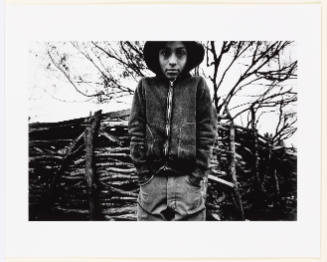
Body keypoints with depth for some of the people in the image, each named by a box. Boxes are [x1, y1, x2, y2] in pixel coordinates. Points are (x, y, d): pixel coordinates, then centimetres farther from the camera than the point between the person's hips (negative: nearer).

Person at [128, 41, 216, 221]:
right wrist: (143, 172, -2)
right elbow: (136, 132, 3)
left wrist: (198, 174, -5)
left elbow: (207, 133, 0)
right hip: (152, 179, 1)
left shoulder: (198, 86, 2)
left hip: (189, 180, -1)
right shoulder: (145, 86, 5)